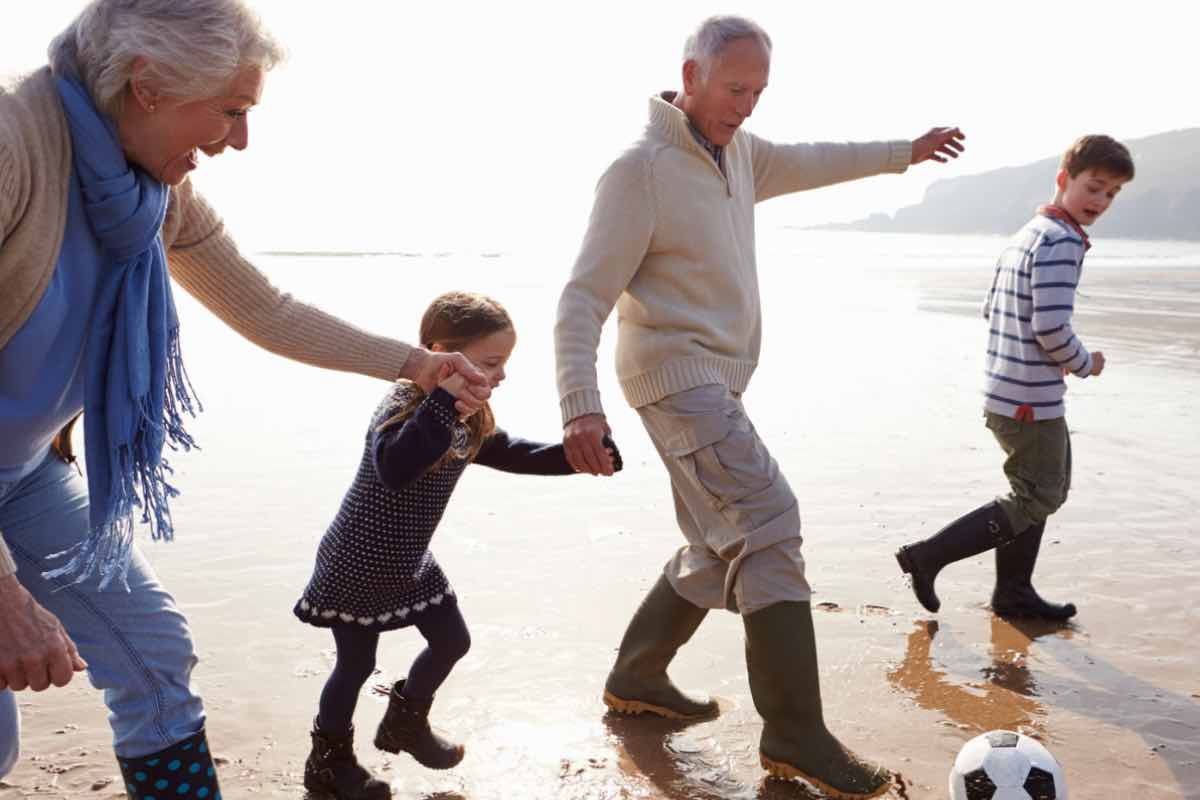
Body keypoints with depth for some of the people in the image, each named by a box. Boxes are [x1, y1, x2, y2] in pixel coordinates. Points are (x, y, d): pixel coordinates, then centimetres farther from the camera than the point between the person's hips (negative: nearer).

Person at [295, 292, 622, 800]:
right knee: (357, 663, 4)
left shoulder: (469, 420, -3)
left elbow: (512, 454, 9)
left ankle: (405, 723, 41)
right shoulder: (401, 410, -31)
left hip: (409, 562, 8)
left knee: (451, 641, 17)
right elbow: (394, 469, -50)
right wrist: (443, 400, -55)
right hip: (356, 566, -8)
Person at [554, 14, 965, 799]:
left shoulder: (738, 150, 10)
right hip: (677, 374, -9)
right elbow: (583, 298, -19)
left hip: (714, 380, 9)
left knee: (726, 548, 13)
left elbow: (813, 162, 30)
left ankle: (637, 677, 27)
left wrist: (906, 152, 36)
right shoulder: (641, 170, -15)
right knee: (769, 525, -18)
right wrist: (580, 404, -30)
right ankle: (795, 734, -13)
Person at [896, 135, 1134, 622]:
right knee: (1036, 501, 0)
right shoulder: (1062, 240, -17)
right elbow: (1052, 327, -24)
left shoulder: (1025, 236, 14)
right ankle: (927, 556, 1)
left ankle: (1013, 592, 29)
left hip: (1004, 391, 10)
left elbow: (991, 309, 18)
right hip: (1031, 399, -10)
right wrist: (1084, 364, -5)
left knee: (1044, 489, 21)